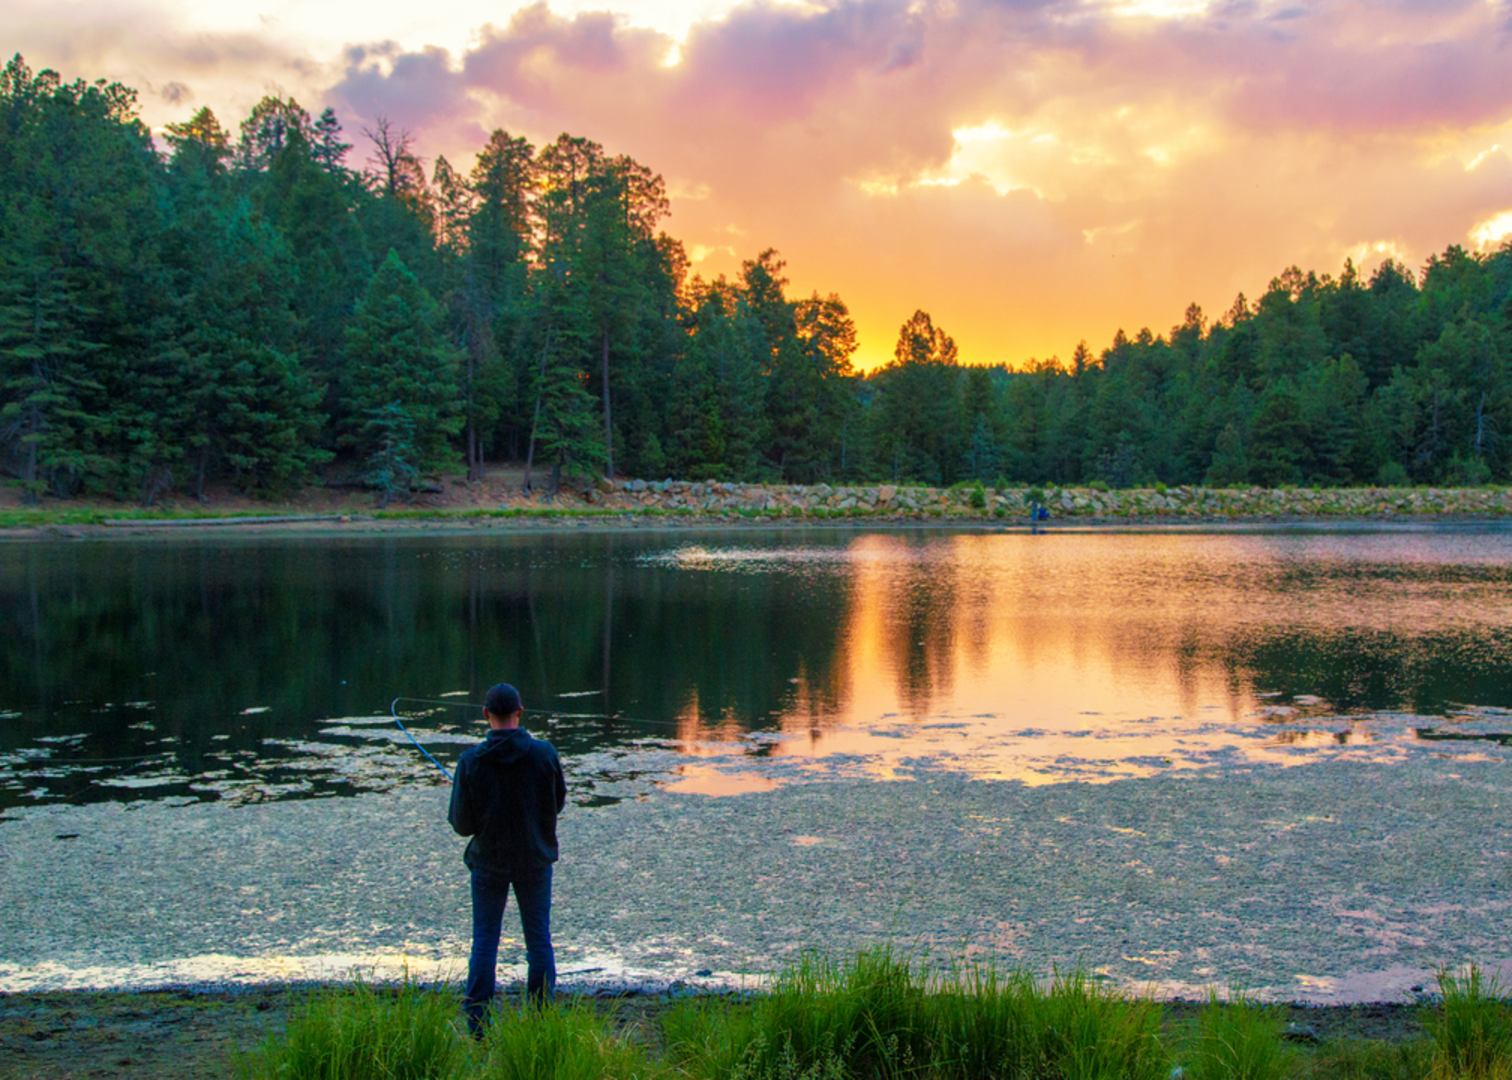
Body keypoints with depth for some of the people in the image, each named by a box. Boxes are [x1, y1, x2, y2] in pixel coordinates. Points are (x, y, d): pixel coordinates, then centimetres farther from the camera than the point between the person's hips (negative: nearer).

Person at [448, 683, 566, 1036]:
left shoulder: (471, 761, -16)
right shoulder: (544, 754, -14)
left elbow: (462, 825, -11)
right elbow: (558, 804, 0)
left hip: (488, 860, -1)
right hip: (535, 859, 1)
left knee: (484, 941, 9)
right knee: (539, 938, 13)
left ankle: (478, 1027, 10)